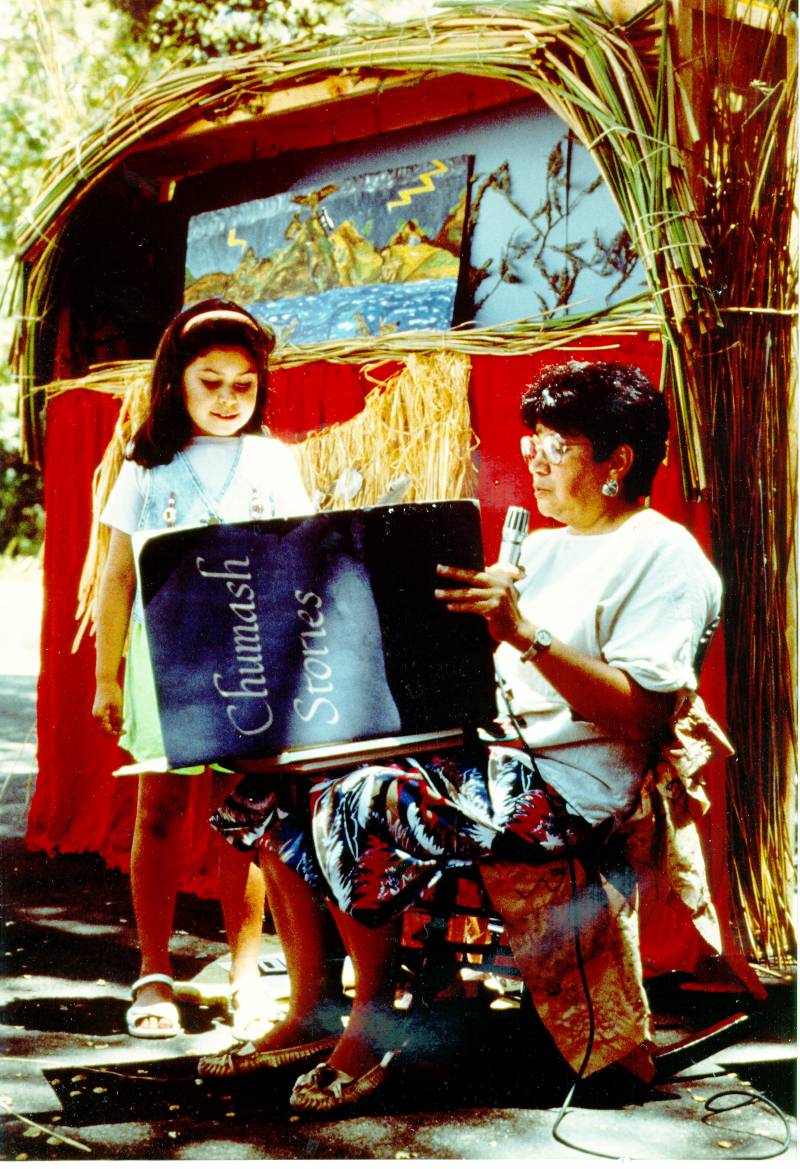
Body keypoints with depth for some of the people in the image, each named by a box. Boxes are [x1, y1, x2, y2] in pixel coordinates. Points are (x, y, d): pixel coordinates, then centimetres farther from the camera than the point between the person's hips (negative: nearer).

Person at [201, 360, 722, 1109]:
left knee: (360, 805, -29)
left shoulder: (667, 556, -6)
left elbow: (642, 712, -19)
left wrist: (524, 633, -27)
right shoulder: (539, 547, 22)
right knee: (273, 789, -5)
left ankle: (371, 1030, -9)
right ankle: (306, 1011, 5)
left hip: (565, 785, -9)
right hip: (481, 751, 9)